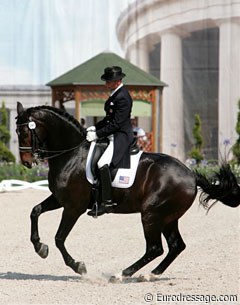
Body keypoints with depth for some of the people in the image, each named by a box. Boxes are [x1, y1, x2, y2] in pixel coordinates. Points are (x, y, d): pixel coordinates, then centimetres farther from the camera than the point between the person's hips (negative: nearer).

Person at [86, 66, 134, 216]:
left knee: (103, 163, -28)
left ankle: (107, 202, -27)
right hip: (115, 135, 11)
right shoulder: (116, 94, 13)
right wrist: (95, 127, 9)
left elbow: (116, 123, -22)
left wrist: (98, 134, -19)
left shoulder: (122, 97, -19)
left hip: (121, 136, -11)